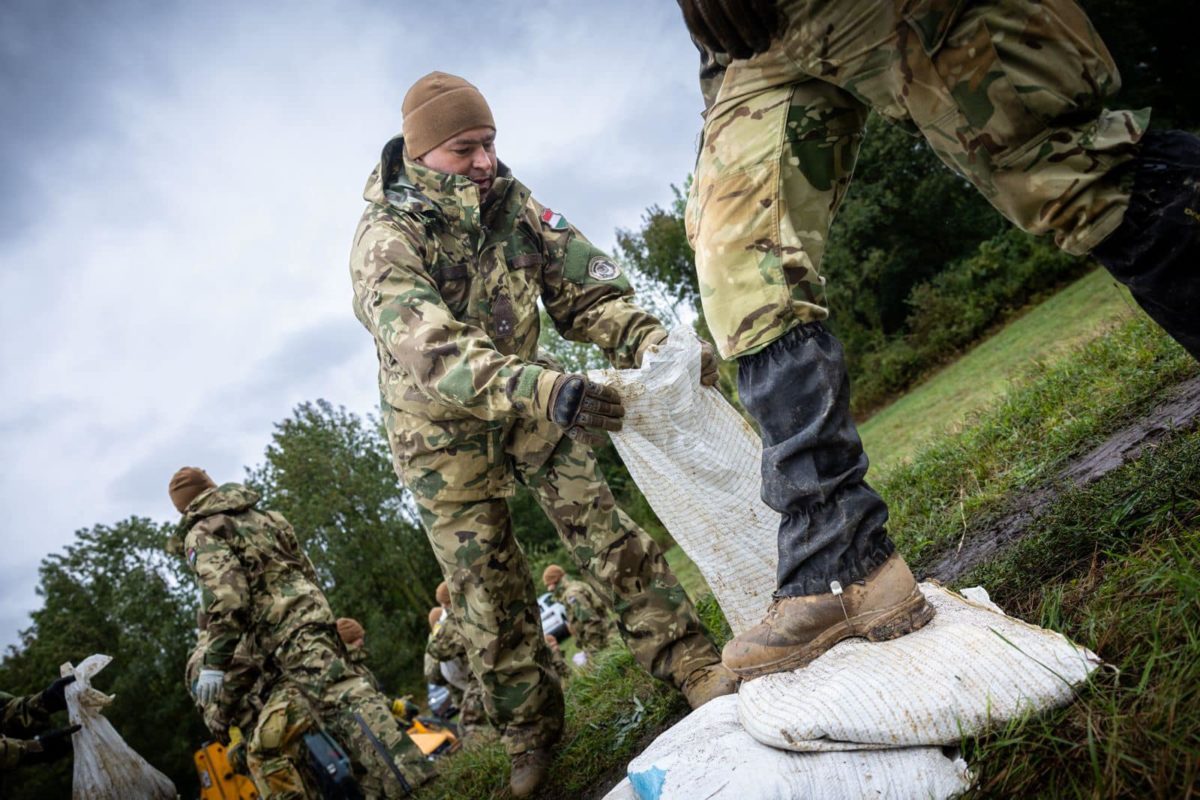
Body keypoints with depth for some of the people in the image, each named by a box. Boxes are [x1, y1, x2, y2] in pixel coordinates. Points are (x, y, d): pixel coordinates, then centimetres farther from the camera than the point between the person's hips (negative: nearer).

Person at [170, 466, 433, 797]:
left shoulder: (201, 535, 3)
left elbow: (227, 598, -13)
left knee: (343, 699, -19)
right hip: (313, 610, 9)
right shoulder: (263, 515, 27)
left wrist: (214, 663, -10)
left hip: (287, 633, -8)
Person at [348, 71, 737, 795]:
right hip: (442, 426, -3)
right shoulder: (384, 243, -26)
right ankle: (531, 735, 21)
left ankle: (694, 666, 6)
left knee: (609, 531, -5)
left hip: (528, 398, 4)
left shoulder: (511, 200, -10)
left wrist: (654, 342, -30)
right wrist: (545, 390, -58)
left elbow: (584, 291, -11)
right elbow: (434, 352, -43)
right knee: (488, 586, 4)